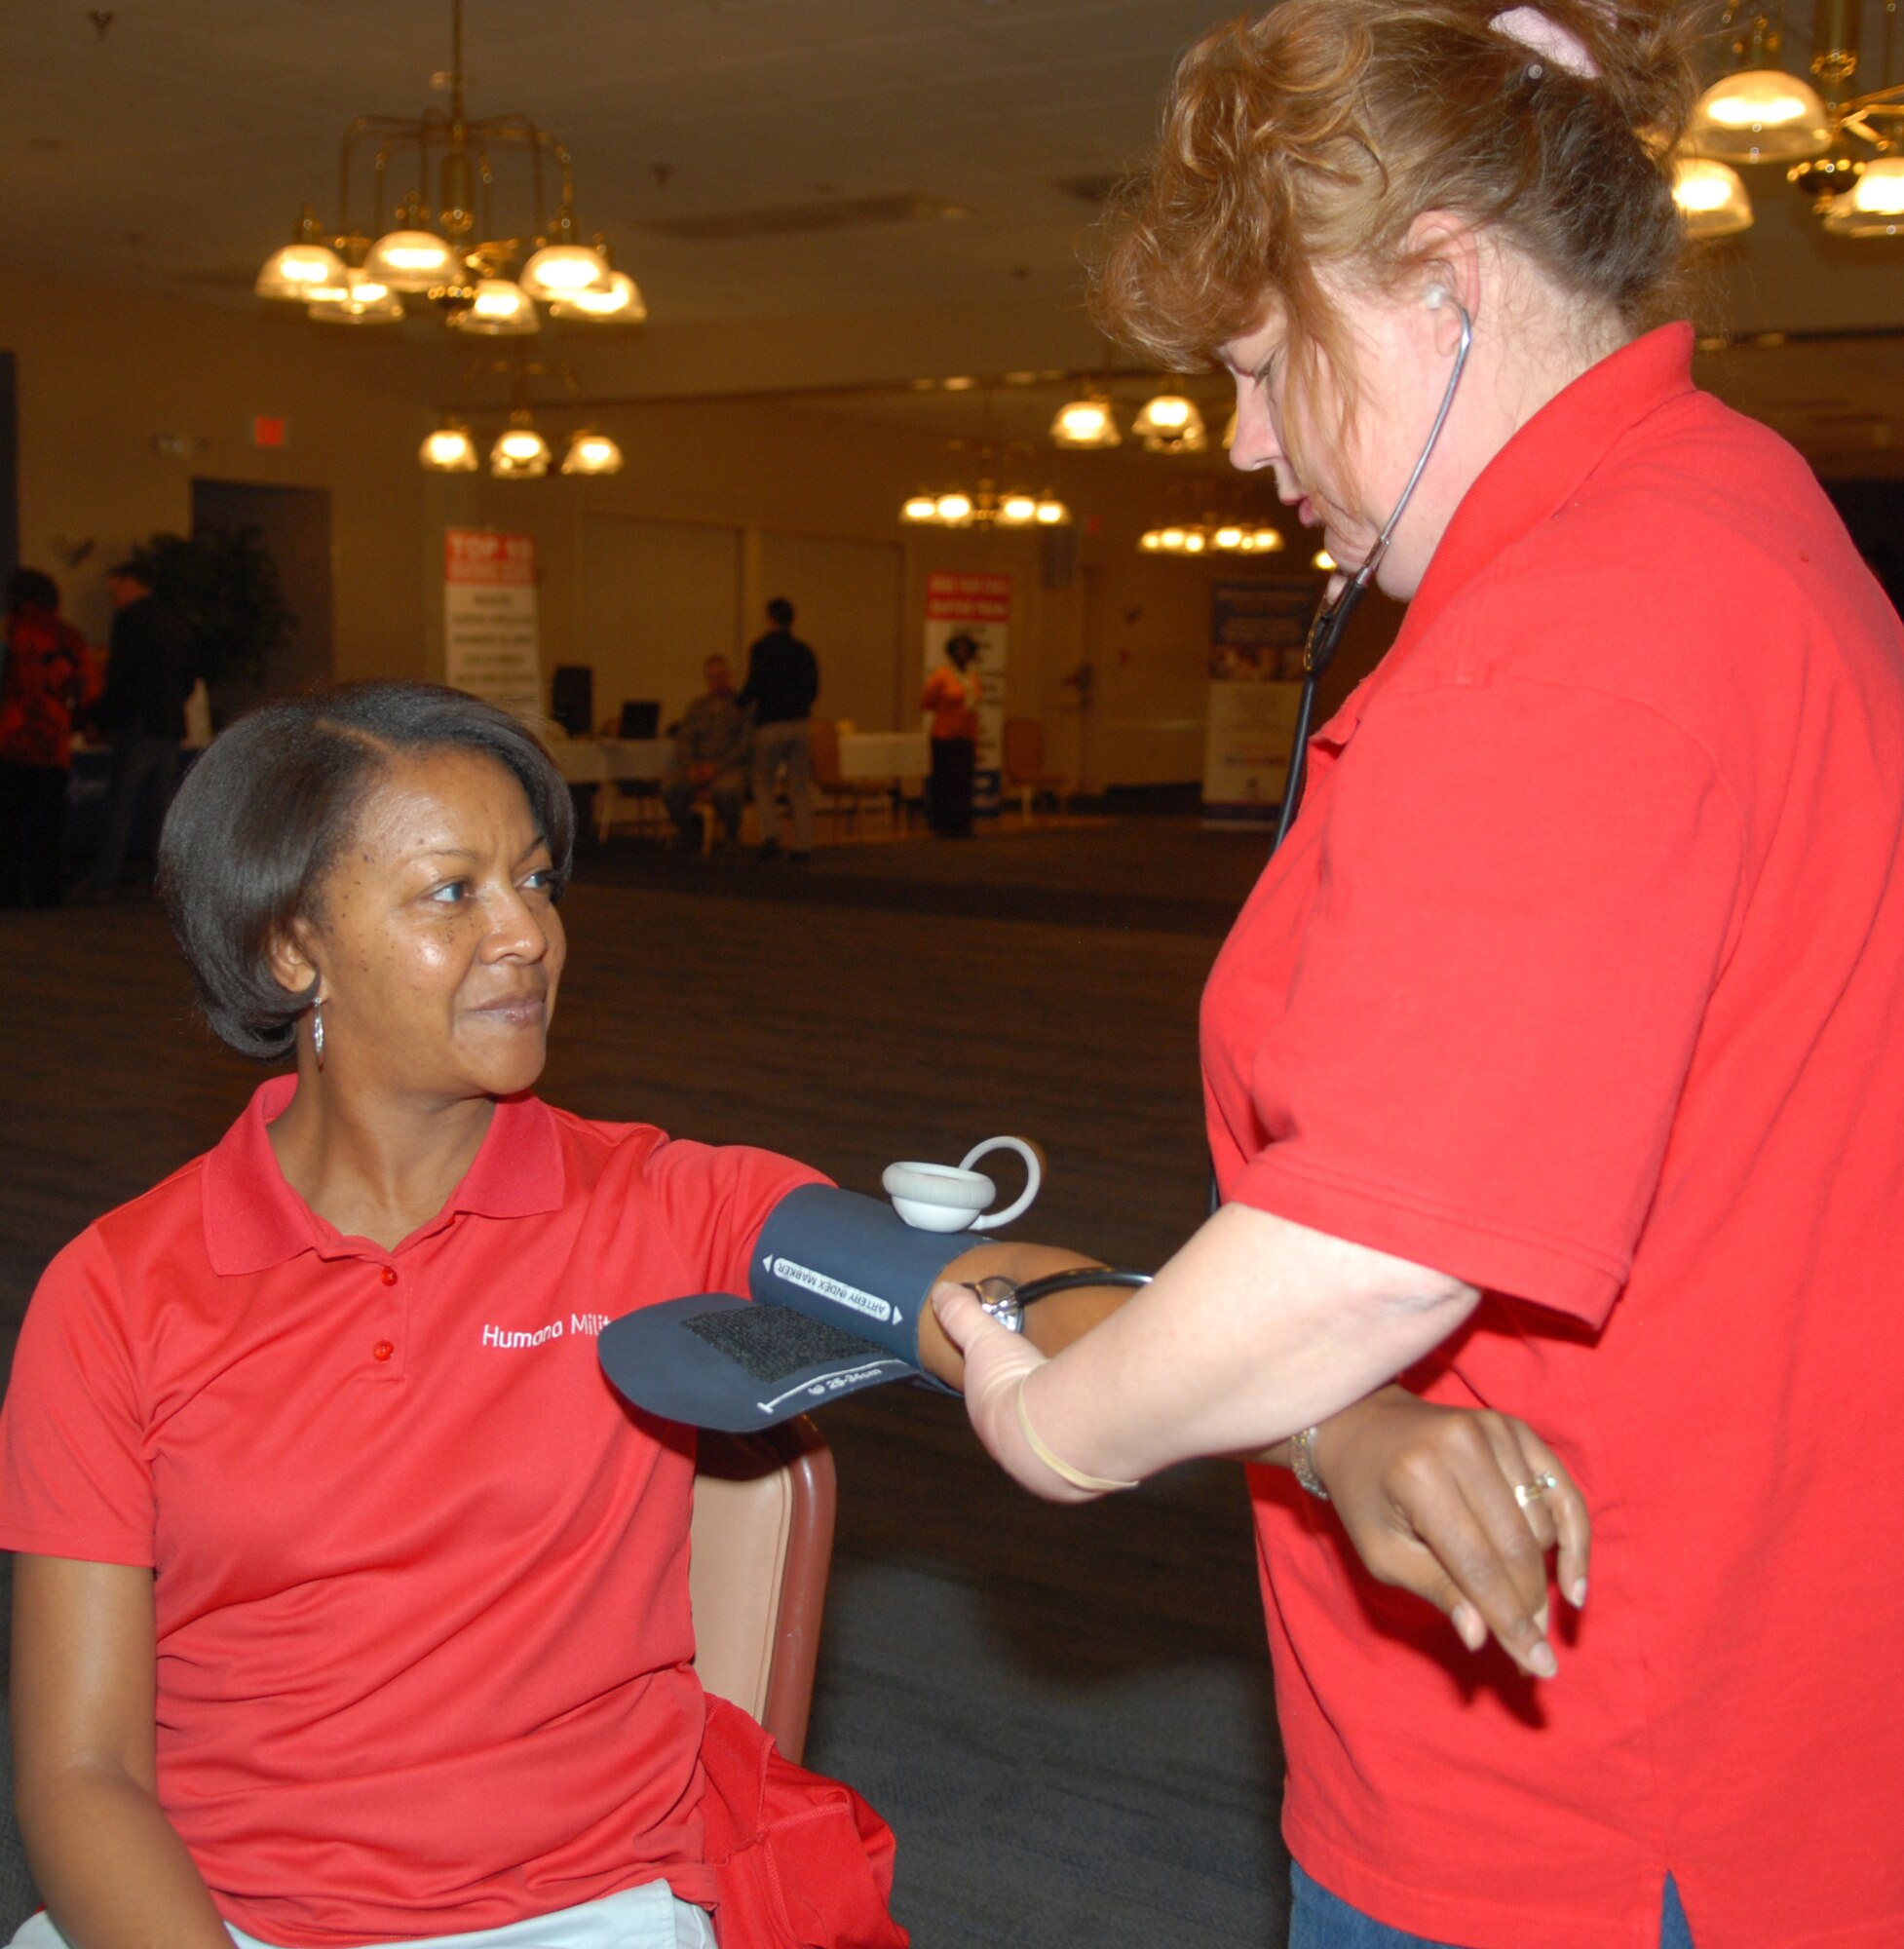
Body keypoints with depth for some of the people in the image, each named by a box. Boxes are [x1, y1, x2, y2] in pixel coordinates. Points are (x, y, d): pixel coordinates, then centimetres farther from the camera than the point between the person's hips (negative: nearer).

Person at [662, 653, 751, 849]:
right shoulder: (697, 706, 17)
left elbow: (745, 744, -8)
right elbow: (683, 739, 9)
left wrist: (718, 767, -17)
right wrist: (691, 767, -10)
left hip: (732, 767, -4)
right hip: (700, 766, 4)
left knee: (726, 789, -39)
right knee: (670, 787, -24)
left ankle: (732, 838, -11)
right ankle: (690, 835, -1)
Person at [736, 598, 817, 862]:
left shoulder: (761, 649, -5)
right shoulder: (804, 651, 8)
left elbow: (754, 685, -12)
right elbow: (812, 690, 9)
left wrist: (739, 703, 6)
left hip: (769, 724, -3)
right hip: (799, 722, 3)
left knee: (762, 783, 11)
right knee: (800, 787, 7)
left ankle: (770, 835, -6)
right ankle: (802, 844, 3)